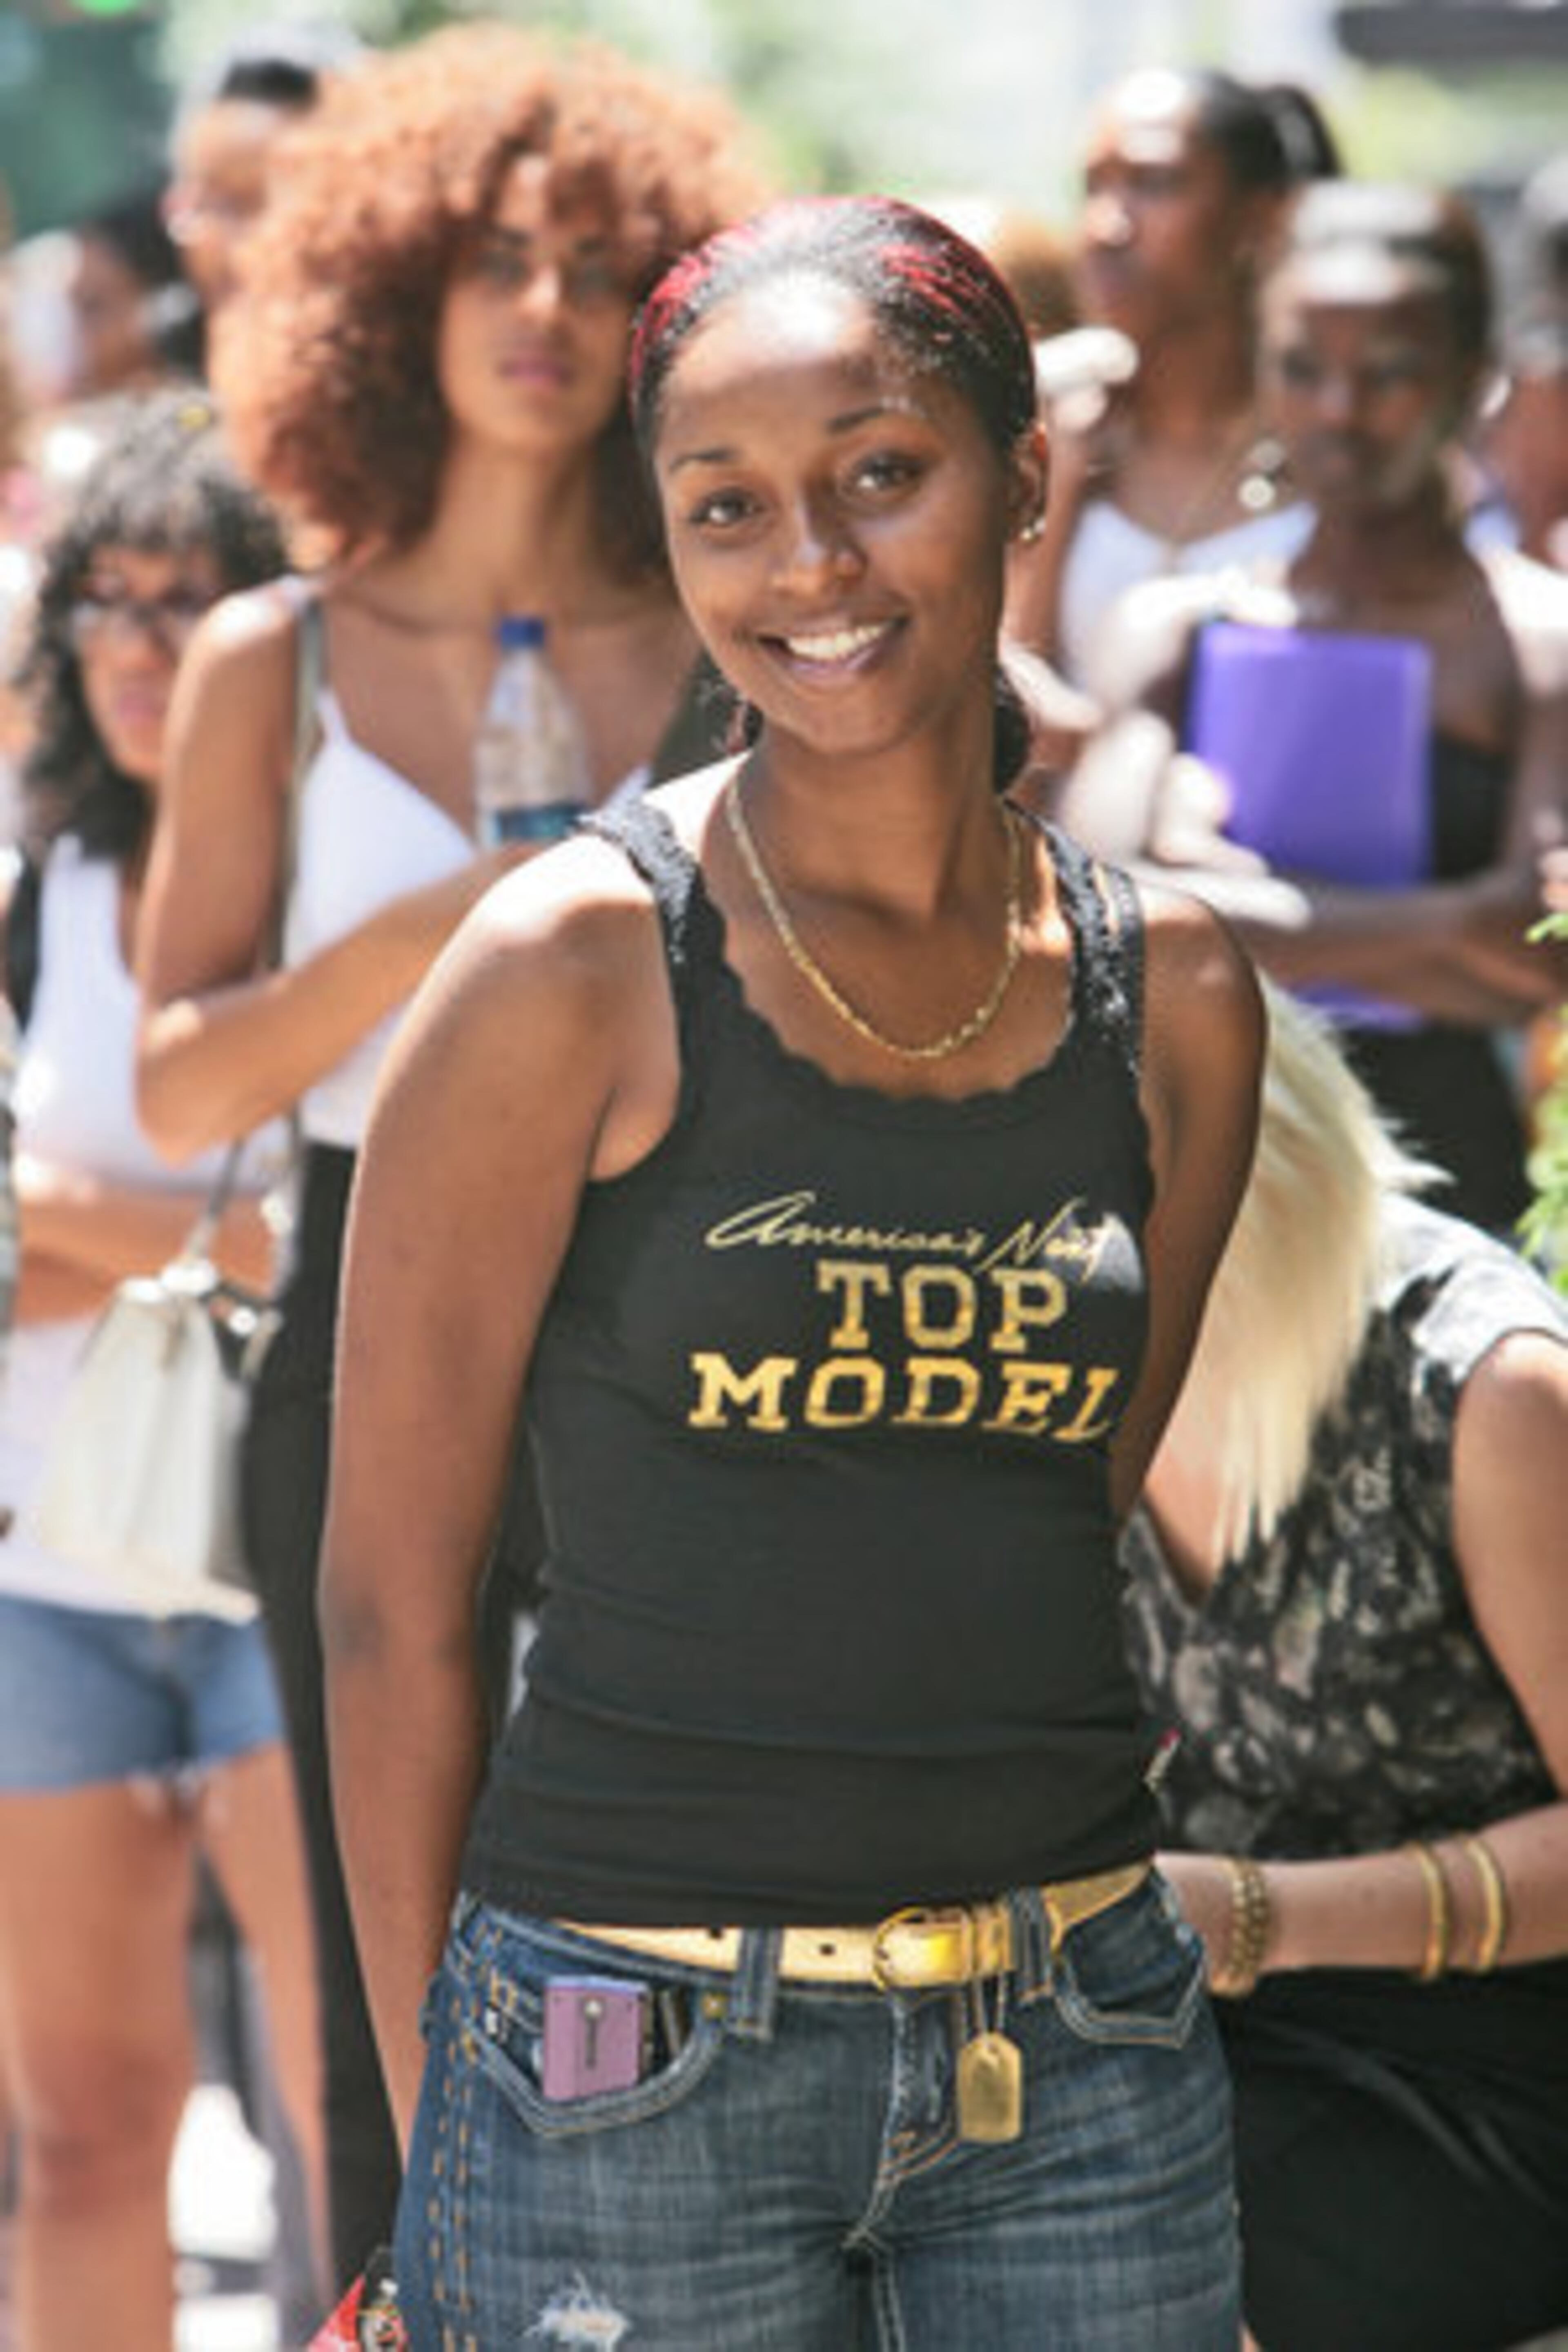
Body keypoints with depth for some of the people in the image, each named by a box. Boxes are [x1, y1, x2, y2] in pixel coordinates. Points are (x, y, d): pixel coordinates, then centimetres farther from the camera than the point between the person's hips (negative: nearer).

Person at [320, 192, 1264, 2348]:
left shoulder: (1169, 995, 4)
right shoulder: (580, 969, -8)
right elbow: (390, 1592, -5)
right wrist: (436, 2124, -3)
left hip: (1080, 2058, 4)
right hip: (640, 2061, -4)